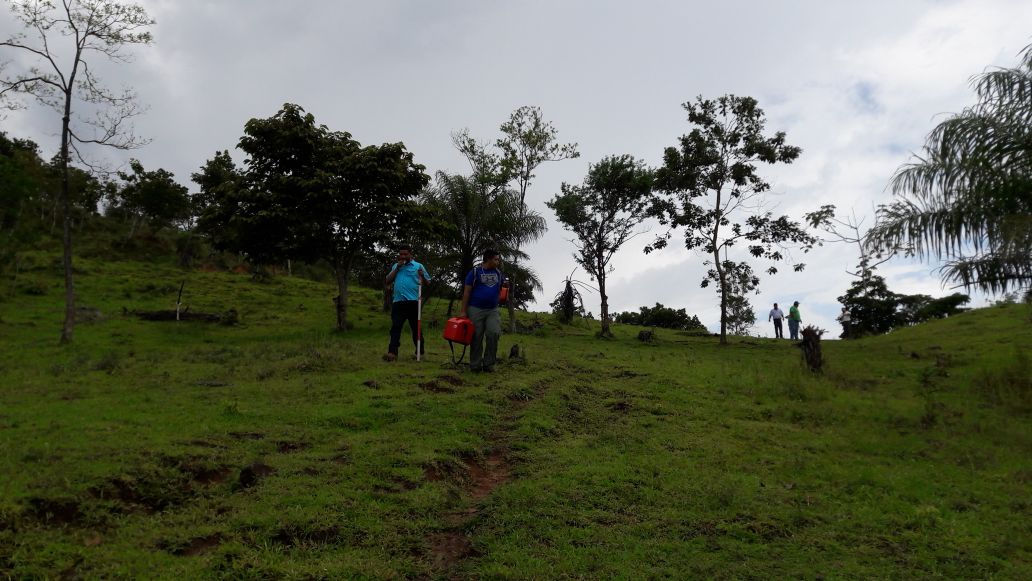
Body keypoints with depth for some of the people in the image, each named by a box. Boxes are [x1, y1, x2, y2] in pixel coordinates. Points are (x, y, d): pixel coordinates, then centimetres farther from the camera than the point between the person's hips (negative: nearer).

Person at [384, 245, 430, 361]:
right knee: (395, 327, -5)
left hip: (413, 301, -3)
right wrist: (397, 268, 3)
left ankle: (421, 351, 17)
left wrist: (422, 276, -16)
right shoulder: (395, 266, 18)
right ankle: (392, 352, -10)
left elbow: (428, 282, 5)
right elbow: (388, 281, 9)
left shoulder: (418, 266, 6)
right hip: (398, 301, 3)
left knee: (416, 327, 5)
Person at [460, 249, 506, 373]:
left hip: (493, 310, 3)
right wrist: (463, 310, -9)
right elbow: (466, 292, -4)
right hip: (476, 310, -3)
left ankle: (489, 363, -1)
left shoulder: (498, 273, 12)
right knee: (477, 338, 1)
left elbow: (503, 287, 32)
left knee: (494, 334, -13)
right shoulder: (475, 272, -2)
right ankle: (475, 365, 10)